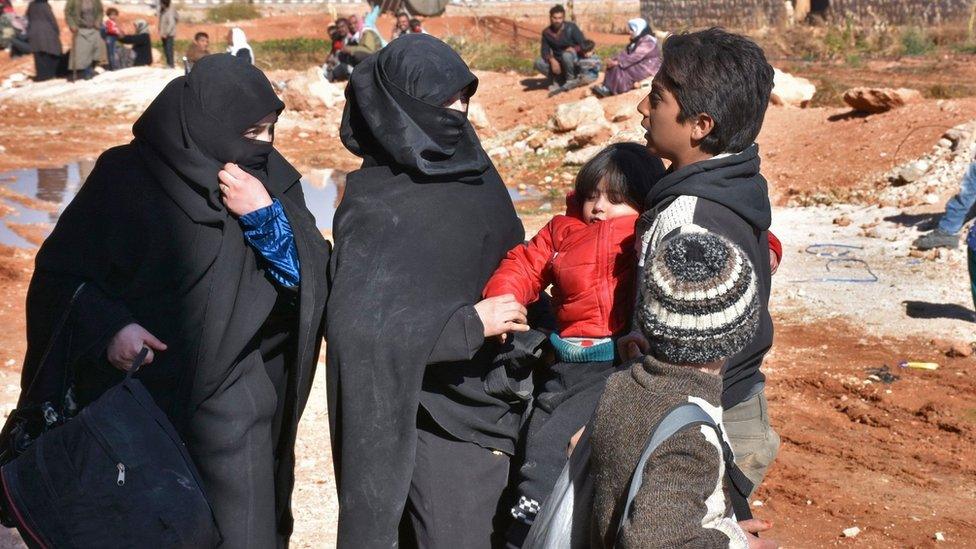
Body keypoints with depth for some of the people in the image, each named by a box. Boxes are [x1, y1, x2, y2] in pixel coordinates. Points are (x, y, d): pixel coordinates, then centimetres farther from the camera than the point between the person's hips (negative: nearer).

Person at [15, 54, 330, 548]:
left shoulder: (272, 181, 1)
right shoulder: (125, 178, -8)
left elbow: (314, 279, -3)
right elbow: (60, 274, -3)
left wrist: (266, 217, -17)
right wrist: (106, 327, -20)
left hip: (230, 409, 2)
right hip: (135, 400, -1)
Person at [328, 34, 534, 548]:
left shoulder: (472, 167, 5)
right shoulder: (373, 209, -16)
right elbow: (357, 325, -27)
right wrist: (471, 323, -24)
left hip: (499, 396, 7)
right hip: (438, 414, -7)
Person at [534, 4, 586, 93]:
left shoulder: (571, 28, -14)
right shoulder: (546, 32, -4)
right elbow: (545, 51, -7)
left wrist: (574, 49, -32)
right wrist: (552, 60, -27)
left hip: (574, 59, -3)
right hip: (557, 61, 3)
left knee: (566, 55, -37)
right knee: (538, 63, -20)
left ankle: (571, 80, -13)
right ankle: (559, 80, -3)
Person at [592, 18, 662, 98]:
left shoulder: (648, 41, -16)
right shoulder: (635, 41, 16)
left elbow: (635, 57, -26)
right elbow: (625, 53, 6)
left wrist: (618, 62, -28)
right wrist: (614, 60, -12)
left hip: (647, 69, -10)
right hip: (638, 65, 10)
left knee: (620, 68, -27)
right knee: (613, 65, -7)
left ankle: (610, 90, -25)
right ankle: (607, 87, -20)